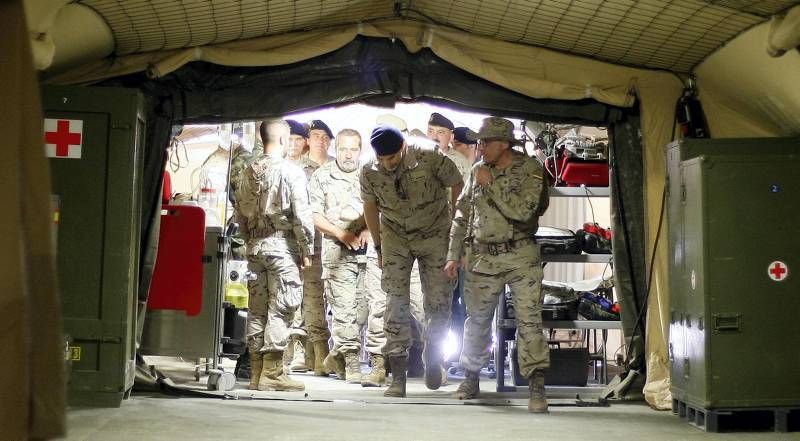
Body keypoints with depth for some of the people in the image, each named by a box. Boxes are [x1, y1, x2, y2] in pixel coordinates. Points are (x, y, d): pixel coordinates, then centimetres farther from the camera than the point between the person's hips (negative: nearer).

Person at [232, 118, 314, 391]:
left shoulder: (250, 172, 9)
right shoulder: (291, 172, -9)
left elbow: (239, 211, 13)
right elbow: (301, 215, -11)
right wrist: (307, 250, -4)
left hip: (255, 245, 6)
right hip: (282, 244, -6)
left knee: (257, 309, 9)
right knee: (280, 308, -3)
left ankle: (256, 371, 14)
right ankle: (272, 372, -4)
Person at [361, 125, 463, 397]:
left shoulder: (429, 160, -22)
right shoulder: (369, 173, -13)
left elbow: (458, 186, -7)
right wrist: (378, 247, 10)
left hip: (434, 235, -1)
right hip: (396, 238, 1)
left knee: (439, 301, -3)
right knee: (396, 303, -8)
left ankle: (432, 358, 24)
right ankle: (398, 376, -6)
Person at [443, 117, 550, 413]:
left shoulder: (530, 170, -7)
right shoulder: (478, 170, 7)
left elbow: (522, 211, -22)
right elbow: (463, 214, 13)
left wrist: (490, 183, -18)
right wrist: (453, 255, 10)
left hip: (521, 257, -4)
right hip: (482, 258, 4)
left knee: (529, 319, -11)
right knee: (477, 320, 11)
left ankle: (537, 388, -9)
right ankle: (471, 379, 27)